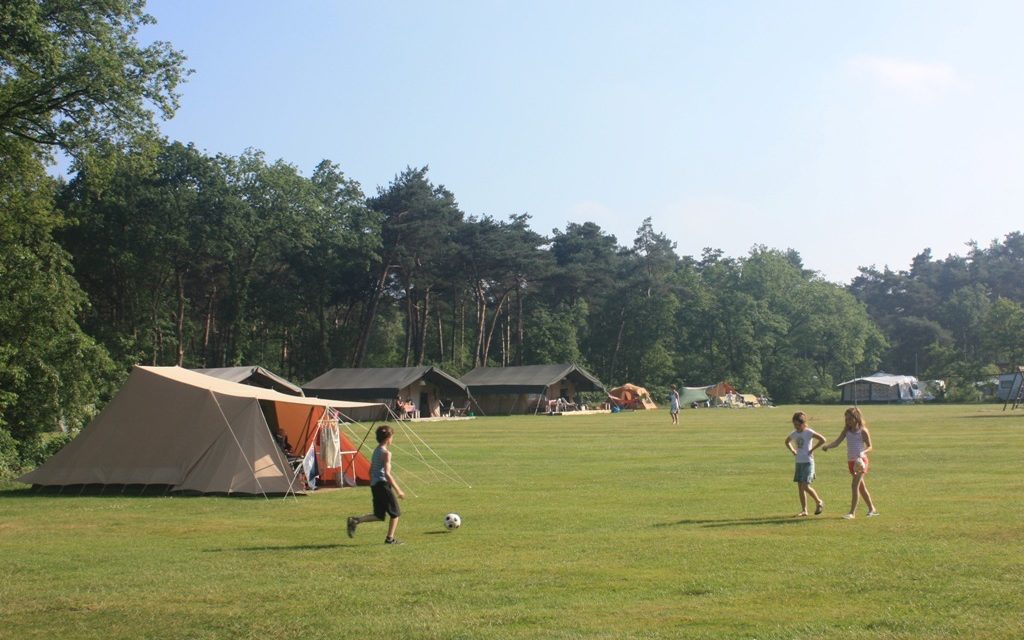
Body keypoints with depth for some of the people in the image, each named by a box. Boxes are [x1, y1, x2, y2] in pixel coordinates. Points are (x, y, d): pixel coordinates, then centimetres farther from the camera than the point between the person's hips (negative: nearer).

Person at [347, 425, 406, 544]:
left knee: (378, 516, 12)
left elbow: (370, 471, 19)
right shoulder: (386, 453, -12)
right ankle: (390, 538, 7)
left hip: (374, 485, 8)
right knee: (395, 513, 6)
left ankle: (356, 520, -5)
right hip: (383, 485, -8)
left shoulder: (376, 451, 14)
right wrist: (397, 490, -16)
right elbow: (387, 474, -19)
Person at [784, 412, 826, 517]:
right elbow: (787, 441, 28)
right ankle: (804, 510, 11)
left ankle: (818, 502, 11)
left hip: (808, 462, -7)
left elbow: (822, 440, -19)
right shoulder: (794, 434, 8)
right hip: (799, 462, 7)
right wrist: (792, 450, 11)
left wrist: (812, 449, -15)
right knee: (800, 487, 5)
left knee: (805, 486, -13)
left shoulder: (809, 432, -11)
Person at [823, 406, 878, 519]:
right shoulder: (847, 430, 6)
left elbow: (869, 446, -2)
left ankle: (852, 512, -15)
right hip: (851, 461, 6)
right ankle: (872, 509, 29)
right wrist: (827, 446, -21)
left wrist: (863, 452, -22)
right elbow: (837, 442, -2)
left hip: (860, 461, -6)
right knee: (861, 487, 15)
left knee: (855, 485, -15)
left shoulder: (862, 431, -7)